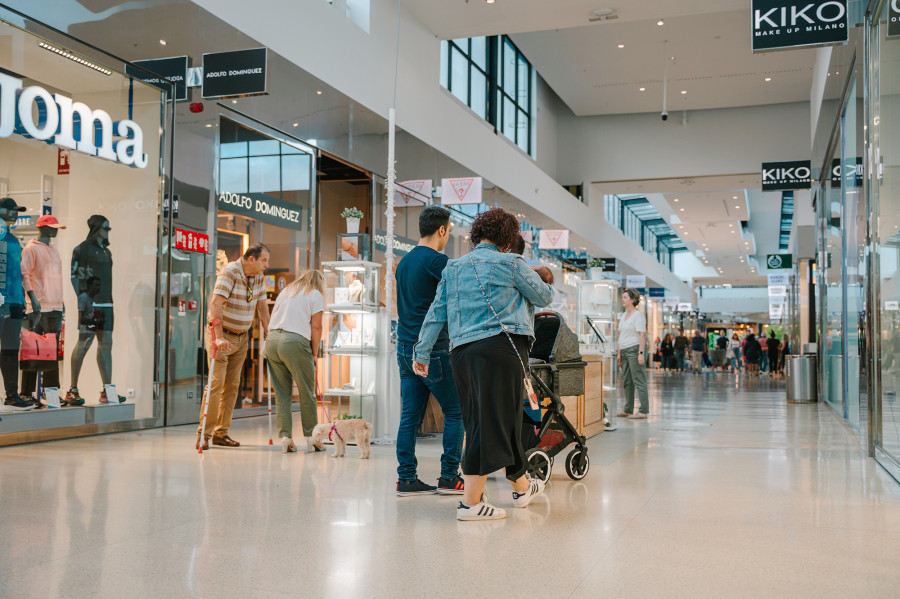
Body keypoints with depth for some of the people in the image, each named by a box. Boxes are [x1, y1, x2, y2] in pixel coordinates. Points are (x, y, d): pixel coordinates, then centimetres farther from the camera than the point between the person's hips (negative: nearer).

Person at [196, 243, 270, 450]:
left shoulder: (259, 277, 3)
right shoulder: (230, 272, -19)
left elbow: (262, 305, 14)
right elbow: (215, 304, -28)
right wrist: (219, 337, -36)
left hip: (241, 337, 7)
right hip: (221, 334, -7)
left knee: (233, 385, 6)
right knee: (217, 382, -11)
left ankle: (221, 432, 13)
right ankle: (204, 433, -5)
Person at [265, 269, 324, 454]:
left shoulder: (286, 291, 24)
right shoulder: (315, 294, 8)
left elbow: (273, 319, 21)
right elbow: (316, 327, 0)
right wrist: (314, 354, 8)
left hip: (272, 340, 5)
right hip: (294, 342, -5)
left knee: (281, 393, 10)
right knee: (307, 394, 5)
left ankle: (285, 436, 6)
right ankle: (311, 438, 11)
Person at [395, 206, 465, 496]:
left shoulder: (404, 261, 16)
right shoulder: (436, 260, -11)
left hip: (405, 347, 8)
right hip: (432, 347, -8)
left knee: (410, 415, 7)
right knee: (455, 411, 2)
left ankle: (406, 478, 8)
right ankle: (449, 477, 4)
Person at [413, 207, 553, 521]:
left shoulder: (453, 268, 16)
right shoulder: (510, 263, 1)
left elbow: (436, 312, 14)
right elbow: (545, 297, 11)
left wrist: (422, 352, 17)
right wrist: (535, 280, 32)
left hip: (461, 351, 7)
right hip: (501, 345, -7)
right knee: (496, 420, -3)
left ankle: (521, 486, 27)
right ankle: (470, 501, -4)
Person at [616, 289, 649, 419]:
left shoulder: (638, 315, -8)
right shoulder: (623, 315, 17)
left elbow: (642, 335, -15)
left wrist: (641, 353, -21)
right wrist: (619, 353, 19)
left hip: (634, 349, -9)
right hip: (625, 351, 9)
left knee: (639, 380, -9)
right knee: (626, 381, 11)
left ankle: (643, 411, -9)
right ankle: (627, 410, 17)